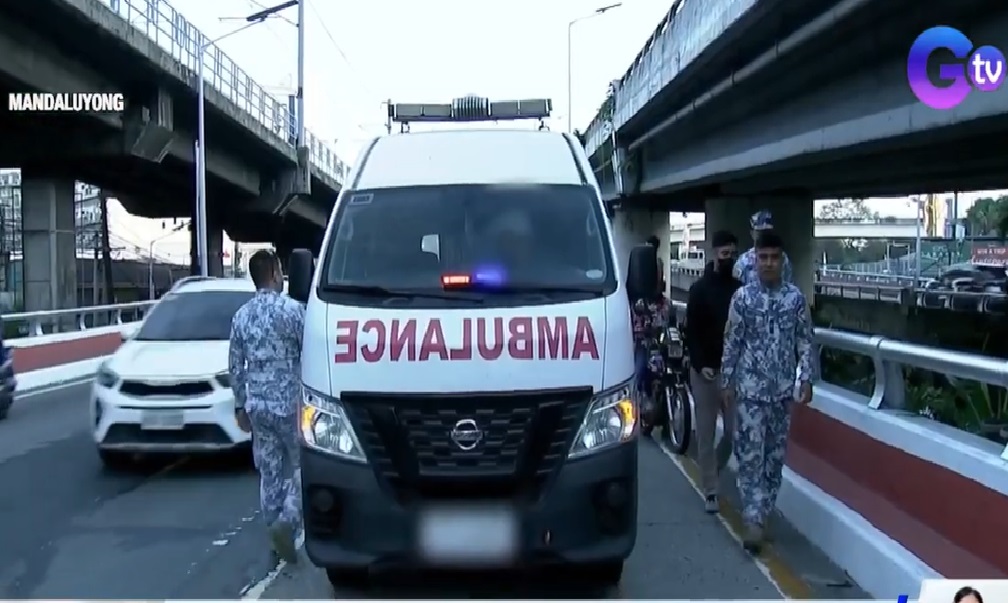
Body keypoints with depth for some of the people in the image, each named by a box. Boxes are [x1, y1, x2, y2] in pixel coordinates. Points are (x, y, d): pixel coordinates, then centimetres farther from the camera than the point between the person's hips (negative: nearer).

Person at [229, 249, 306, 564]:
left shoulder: (241, 315, 6)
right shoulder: (292, 309, -12)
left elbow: (235, 366, 10)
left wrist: (240, 405, 17)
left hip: (257, 406, 5)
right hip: (290, 403, -5)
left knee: (270, 472, 12)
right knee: (302, 466, 7)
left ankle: (275, 528, 17)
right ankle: (286, 521, -10)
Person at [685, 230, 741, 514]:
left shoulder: (741, 289, 7)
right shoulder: (700, 289, -1)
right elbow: (691, 332, -5)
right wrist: (700, 365, -15)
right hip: (705, 371, -3)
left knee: (735, 430, 2)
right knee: (706, 434, 2)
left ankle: (713, 470, 29)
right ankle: (710, 492, 10)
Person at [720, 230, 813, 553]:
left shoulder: (796, 297, 1)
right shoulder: (742, 296, -4)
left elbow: (805, 341, 4)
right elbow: (731, 342, -1)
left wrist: (806, 380, -2)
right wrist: (726, 381, 0)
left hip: (783, 388, 2)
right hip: (750, 388, -2)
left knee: (775, 454, 10)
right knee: (750, 454, -5)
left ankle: (763, 513, 24)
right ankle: (754, 521, -2)